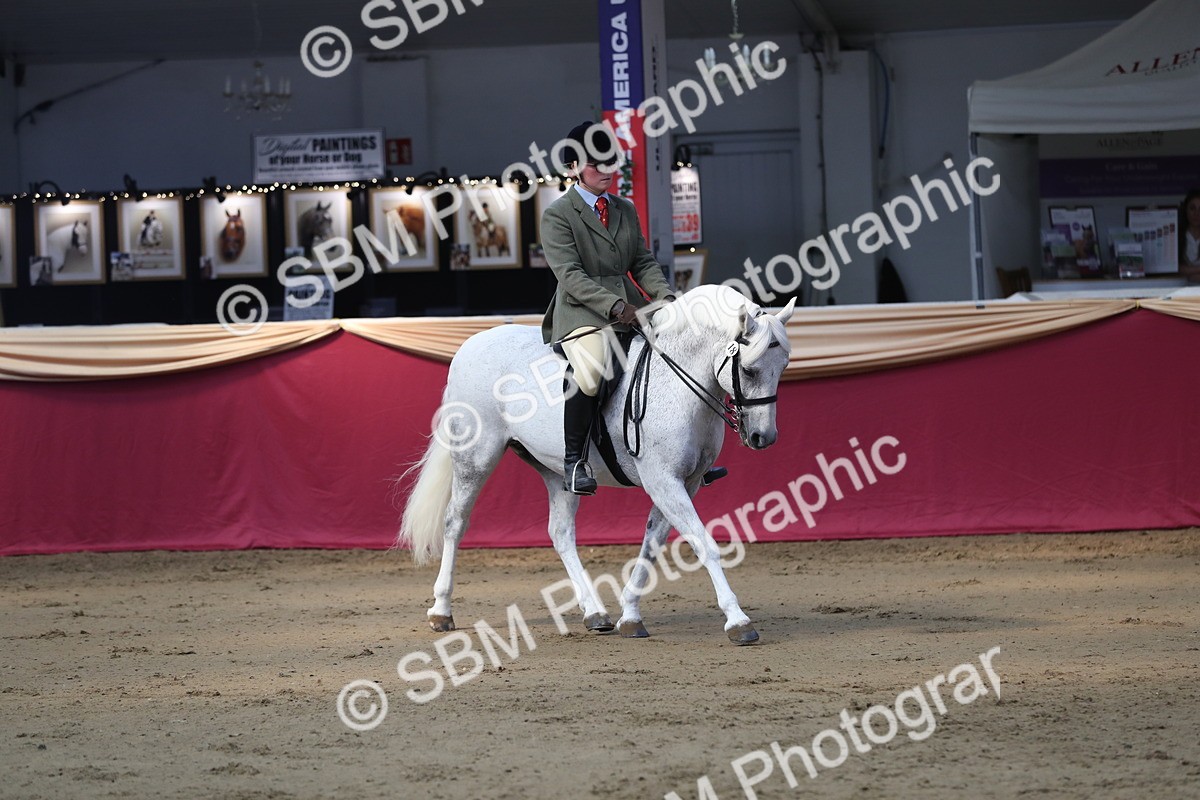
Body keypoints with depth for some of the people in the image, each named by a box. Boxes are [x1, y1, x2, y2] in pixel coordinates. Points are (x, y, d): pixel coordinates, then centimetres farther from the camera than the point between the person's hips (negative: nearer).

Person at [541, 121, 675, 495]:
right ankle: (574, 460, -23)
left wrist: (665, 295, -5)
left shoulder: (626, 210, 19)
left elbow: (643, 262, 16)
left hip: (630, 307, 7)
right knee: (589, 371, -35)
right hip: (582, 312, -7)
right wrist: (615, 306, -24)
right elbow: (570, 274, -13)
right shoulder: (557, 215, -3)